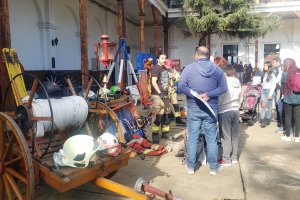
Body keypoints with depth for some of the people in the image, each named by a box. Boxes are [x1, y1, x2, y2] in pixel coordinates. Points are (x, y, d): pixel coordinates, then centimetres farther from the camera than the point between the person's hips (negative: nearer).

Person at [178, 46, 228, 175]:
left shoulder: (189, 68, -4)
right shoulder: (217, 69, 1)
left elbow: (181, 86, -11)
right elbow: (224, 88, -4)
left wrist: (196, 95, -13)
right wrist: (209, 94, -10)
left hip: (193, 108, -1)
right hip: (211, 109, 1)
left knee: (192, 138, 9)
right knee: (211, 139, 10)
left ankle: (191, 167, 19)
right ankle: (214, 167, 21)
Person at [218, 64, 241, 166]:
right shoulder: (238, 83, 4)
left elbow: (219, 99, -11)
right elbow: (239, 97, 11)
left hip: (224, 112, -6)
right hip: (236, 110, 7)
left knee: (226, 136, 1)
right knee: (234, 135, 14)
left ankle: (226, 159, 8)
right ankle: (234, 157, 24)